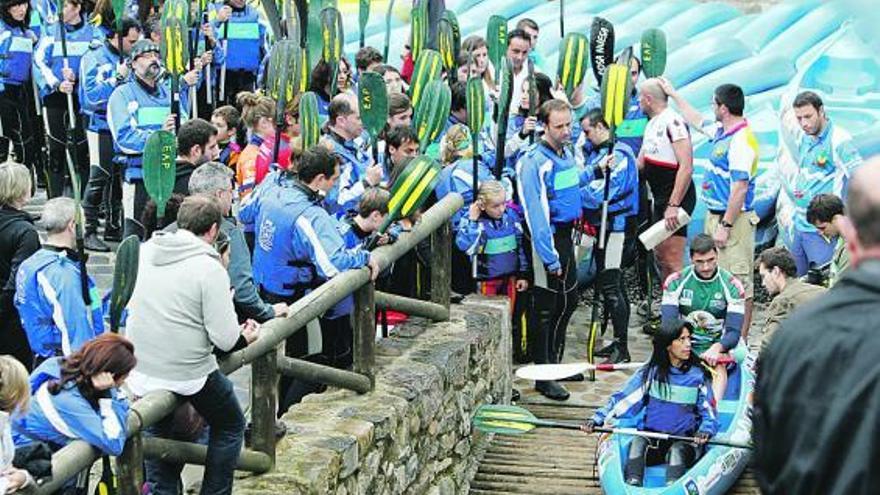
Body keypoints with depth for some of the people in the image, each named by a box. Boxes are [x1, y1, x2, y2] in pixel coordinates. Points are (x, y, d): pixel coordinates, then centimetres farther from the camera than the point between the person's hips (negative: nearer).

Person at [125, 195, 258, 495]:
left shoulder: (144, 251, -2)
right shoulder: (210, 268, -18)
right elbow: (225, 338, -19)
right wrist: (245, 337, 4)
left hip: (140, 370, 5)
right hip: (190, 373, -5)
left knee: (157, 431, 29)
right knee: (229, 426, 20)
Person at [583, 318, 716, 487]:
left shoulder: (697, 375, 4)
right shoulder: (651, 372, 6)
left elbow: (708, 412, 7)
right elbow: (624, 399, 3)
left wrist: (705, 430, -16)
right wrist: (598, 419, -9)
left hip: (684, 442, -1)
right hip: (651, 438, 1)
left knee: (677, 451, -33)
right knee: (637, 442, -29)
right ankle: (632, 486, -43)